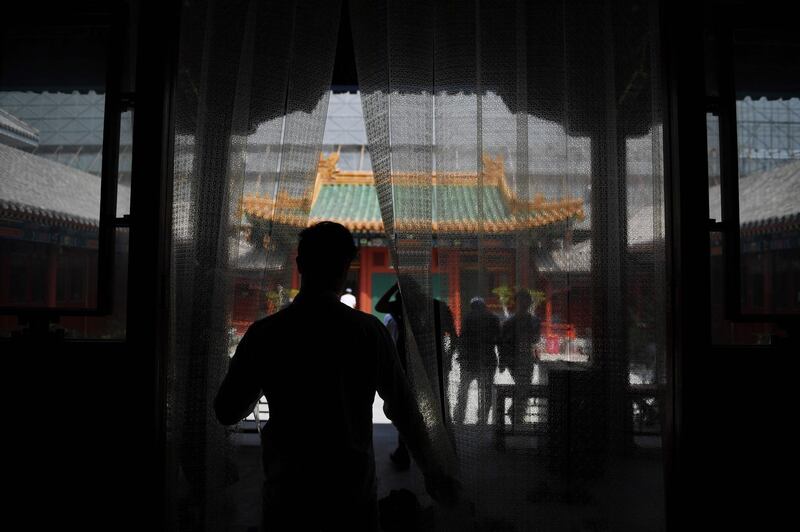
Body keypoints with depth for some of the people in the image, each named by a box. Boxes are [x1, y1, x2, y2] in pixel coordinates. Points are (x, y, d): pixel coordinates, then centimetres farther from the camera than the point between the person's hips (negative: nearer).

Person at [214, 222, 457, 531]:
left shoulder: (264, 333, -9)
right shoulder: (368, 331, -12)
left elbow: (226, 412, 0)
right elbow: (403, 409, -6)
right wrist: (434, 473, 6)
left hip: (287, 496, 1)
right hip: (353, 495, 0)